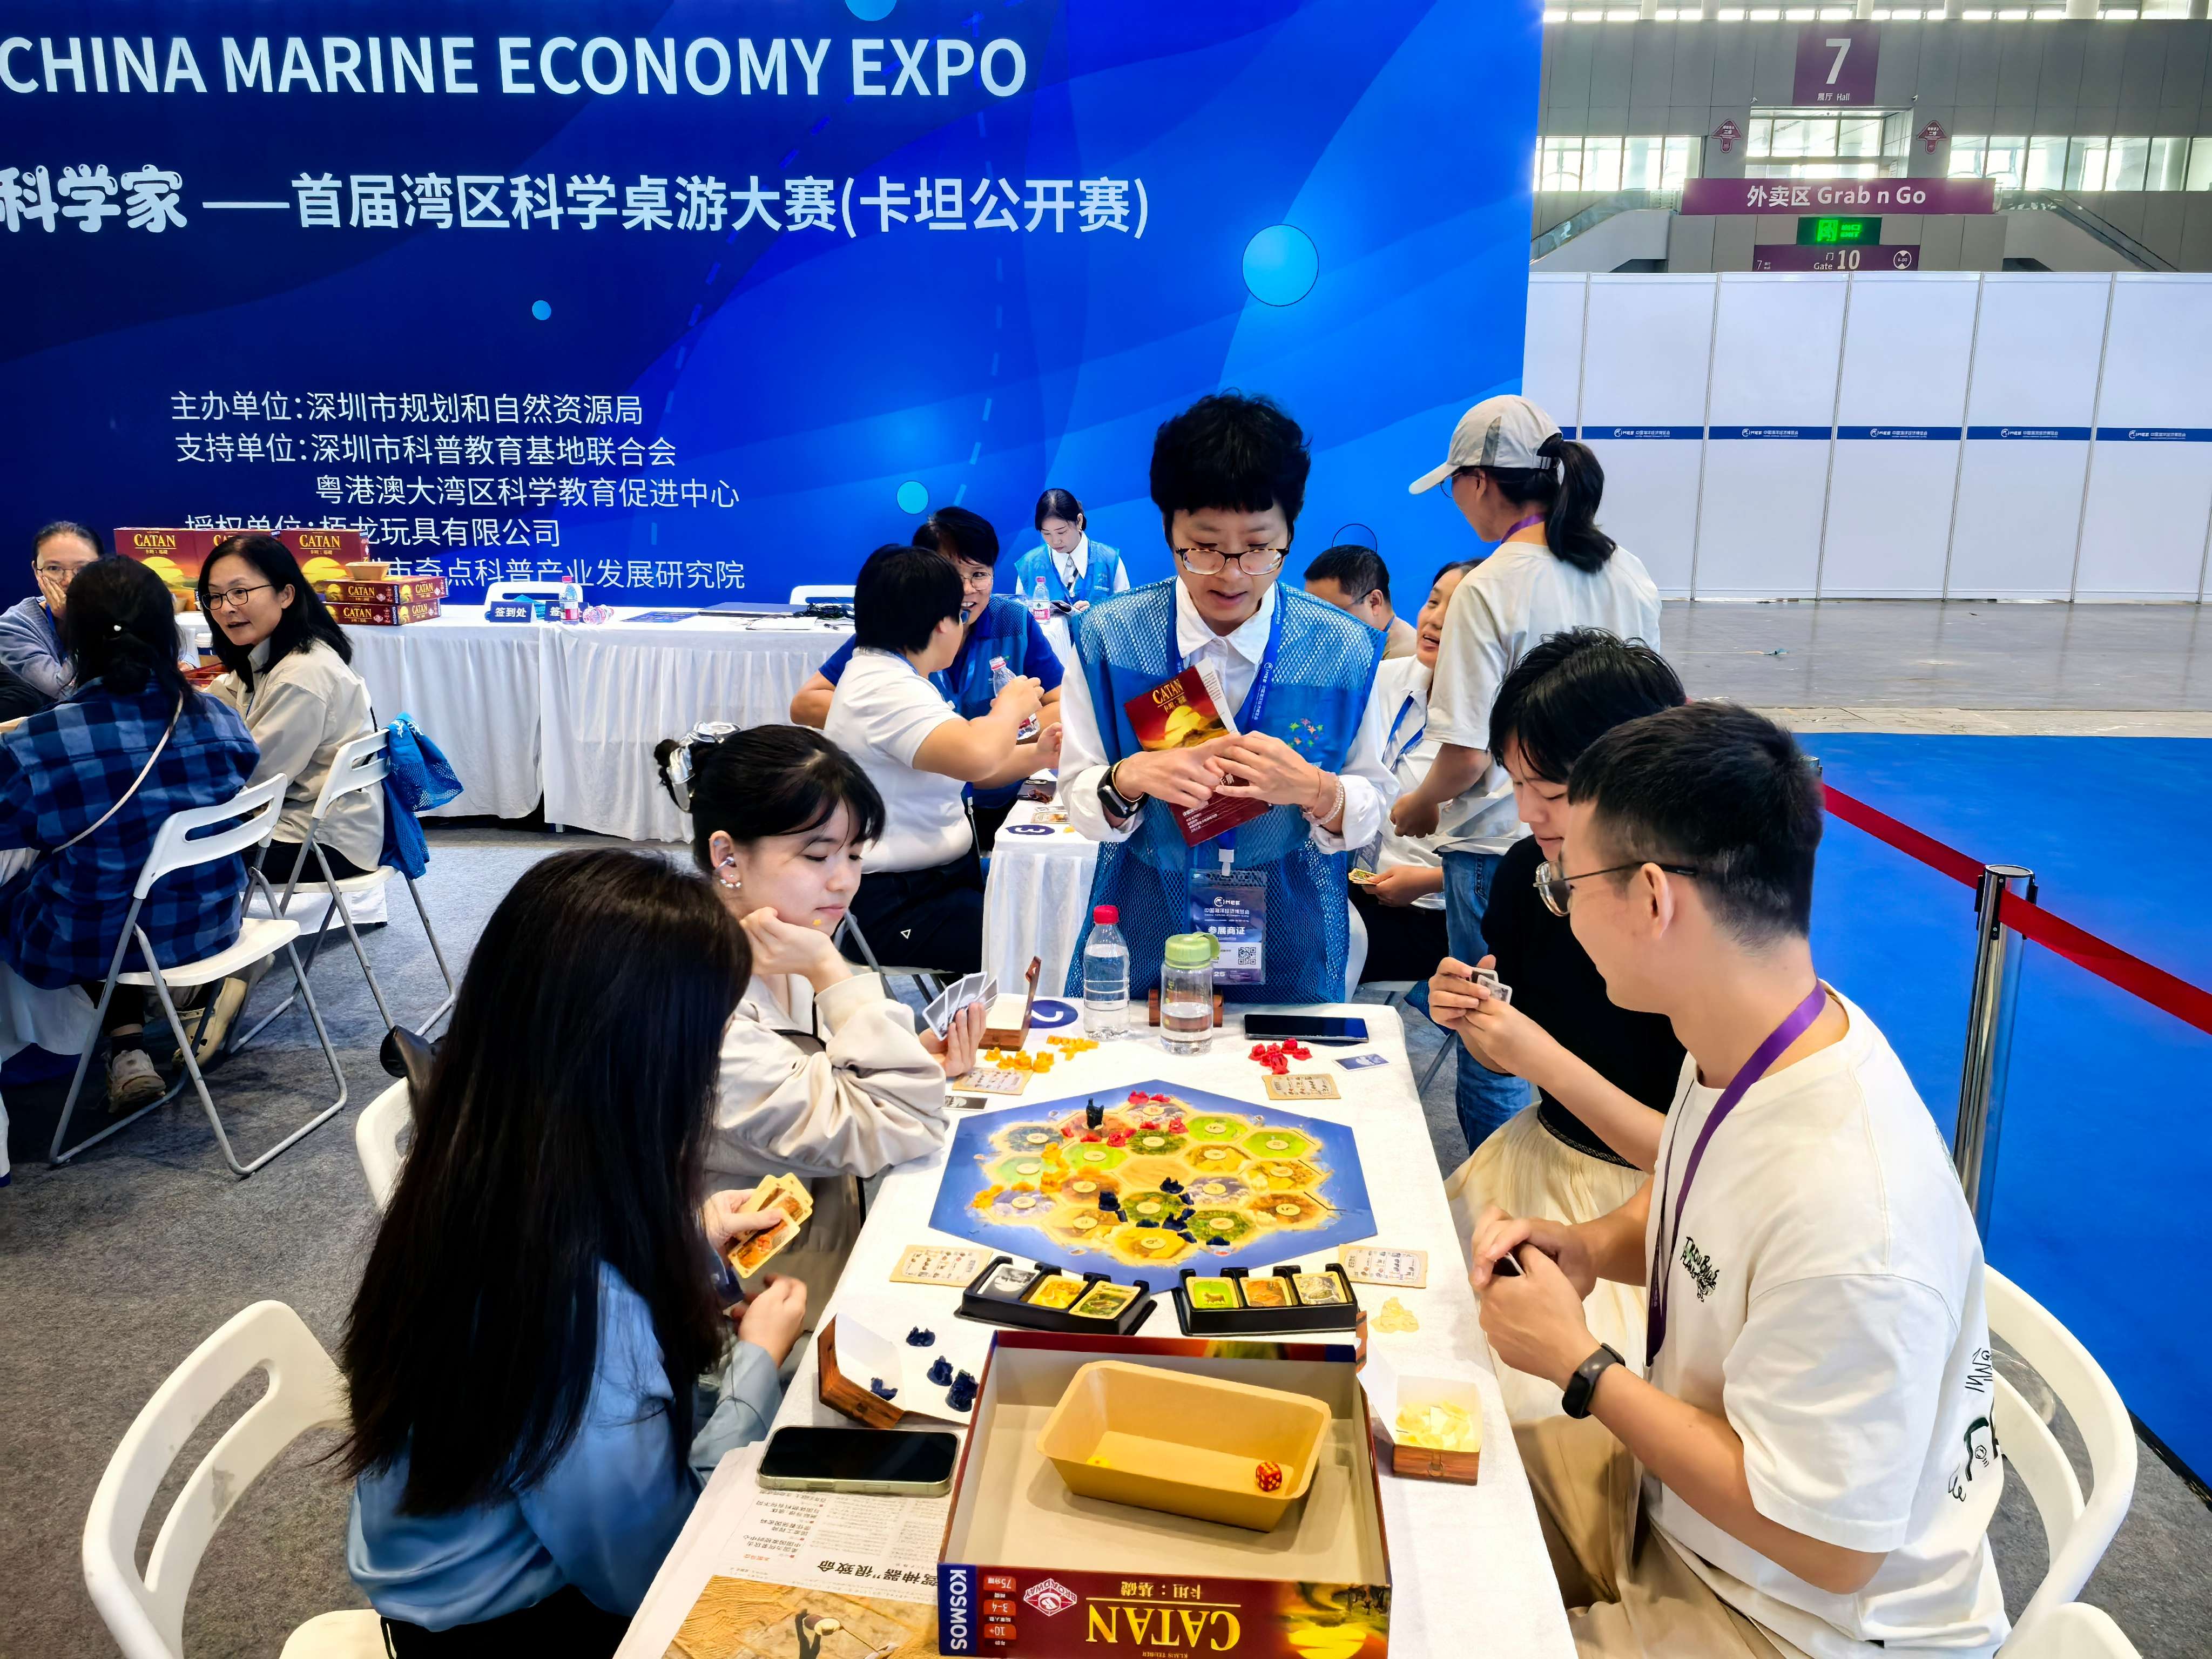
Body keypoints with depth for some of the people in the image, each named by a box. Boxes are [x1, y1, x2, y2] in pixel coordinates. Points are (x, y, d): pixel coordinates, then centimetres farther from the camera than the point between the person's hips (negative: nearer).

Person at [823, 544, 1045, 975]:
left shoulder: (891, 675, 16)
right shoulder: (885, 689, -19)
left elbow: (961, 766, 20)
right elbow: (976, 757, -35)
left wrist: (1038, 754, 6)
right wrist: (1010, 707, -14)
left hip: (936, 880, 11)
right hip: (896, 908, -11)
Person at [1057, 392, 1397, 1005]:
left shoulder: (1345, 650, -9)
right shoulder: (1109, 637, -9)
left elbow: (1372, 808, -4)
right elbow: (1077, 795, -5)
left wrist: (1314, 790, -24)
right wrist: (1129, 779, -26)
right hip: (1139, 944, 0)